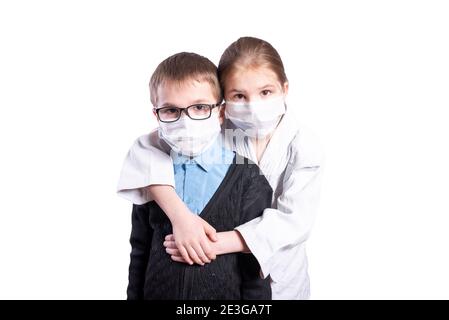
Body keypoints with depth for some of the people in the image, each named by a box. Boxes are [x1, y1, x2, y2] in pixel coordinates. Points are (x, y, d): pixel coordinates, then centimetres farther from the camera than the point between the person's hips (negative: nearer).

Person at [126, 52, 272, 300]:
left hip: (225, 294, -2)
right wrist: (135, 295, 5)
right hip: (158, 292, 3)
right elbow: (140, 251, 5)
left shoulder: (246, 178, -11)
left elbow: (255, 265, -9)